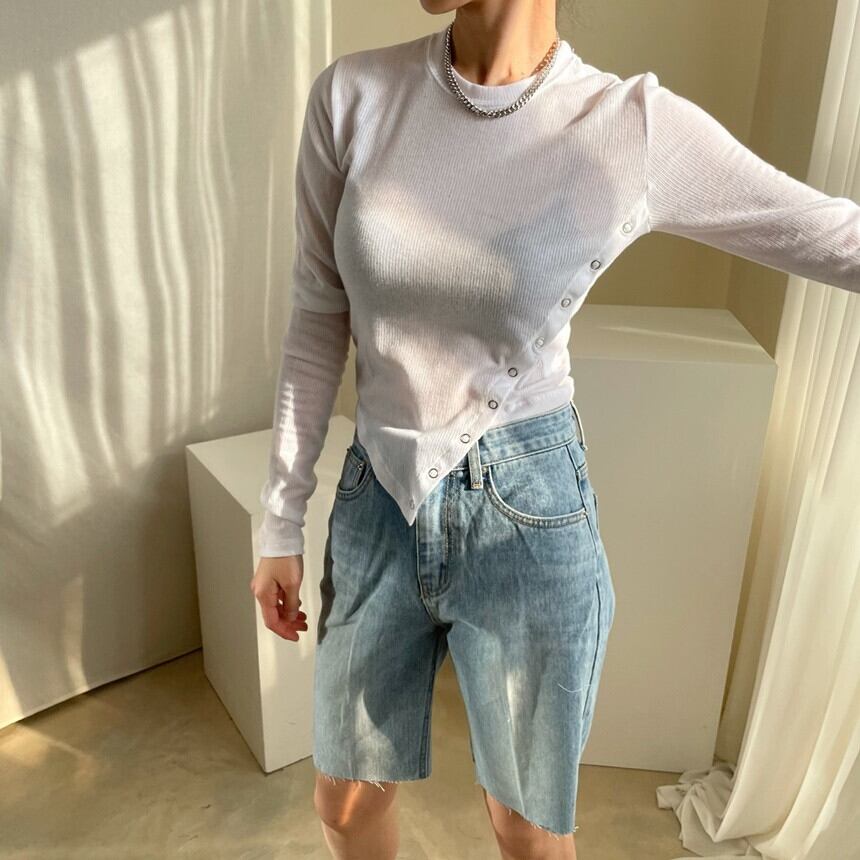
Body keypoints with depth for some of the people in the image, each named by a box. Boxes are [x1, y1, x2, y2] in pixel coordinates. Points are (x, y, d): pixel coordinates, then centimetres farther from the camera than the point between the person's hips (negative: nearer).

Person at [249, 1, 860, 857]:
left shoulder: (638, 128, -13)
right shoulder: (352, 94, -5)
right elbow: (318, 318, 0)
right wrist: (281, 521, 4)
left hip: (526, 514, -2)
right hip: (376, 502, 3)